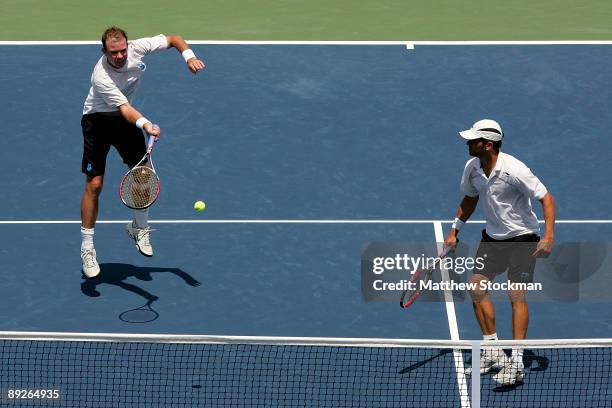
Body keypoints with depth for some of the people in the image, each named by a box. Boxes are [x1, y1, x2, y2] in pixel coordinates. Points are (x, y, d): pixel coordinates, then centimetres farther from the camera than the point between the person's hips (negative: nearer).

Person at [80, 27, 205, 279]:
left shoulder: (137, 48, -22)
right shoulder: (101, 77, -36)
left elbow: (173, 39, -8)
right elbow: (124, 108, -42)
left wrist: (188, 55, -26)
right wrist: (145, 124, -59)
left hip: (126, 116, 5)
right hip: (98, 119, -5)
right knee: (94, 184, -8)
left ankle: (139, 228, 27)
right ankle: (87, 248, 3)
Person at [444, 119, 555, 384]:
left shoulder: (514, 170, -26)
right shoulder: (472, 168, -5)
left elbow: (546, 199, -21)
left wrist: (548, 237, -30)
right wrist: (455, 231, 15)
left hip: (523, 238, -7)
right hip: (493, 237, 7)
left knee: (516, 295, -13)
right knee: (476, 286, -2)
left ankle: (516, 361, -12)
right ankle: (493, 351, 10)